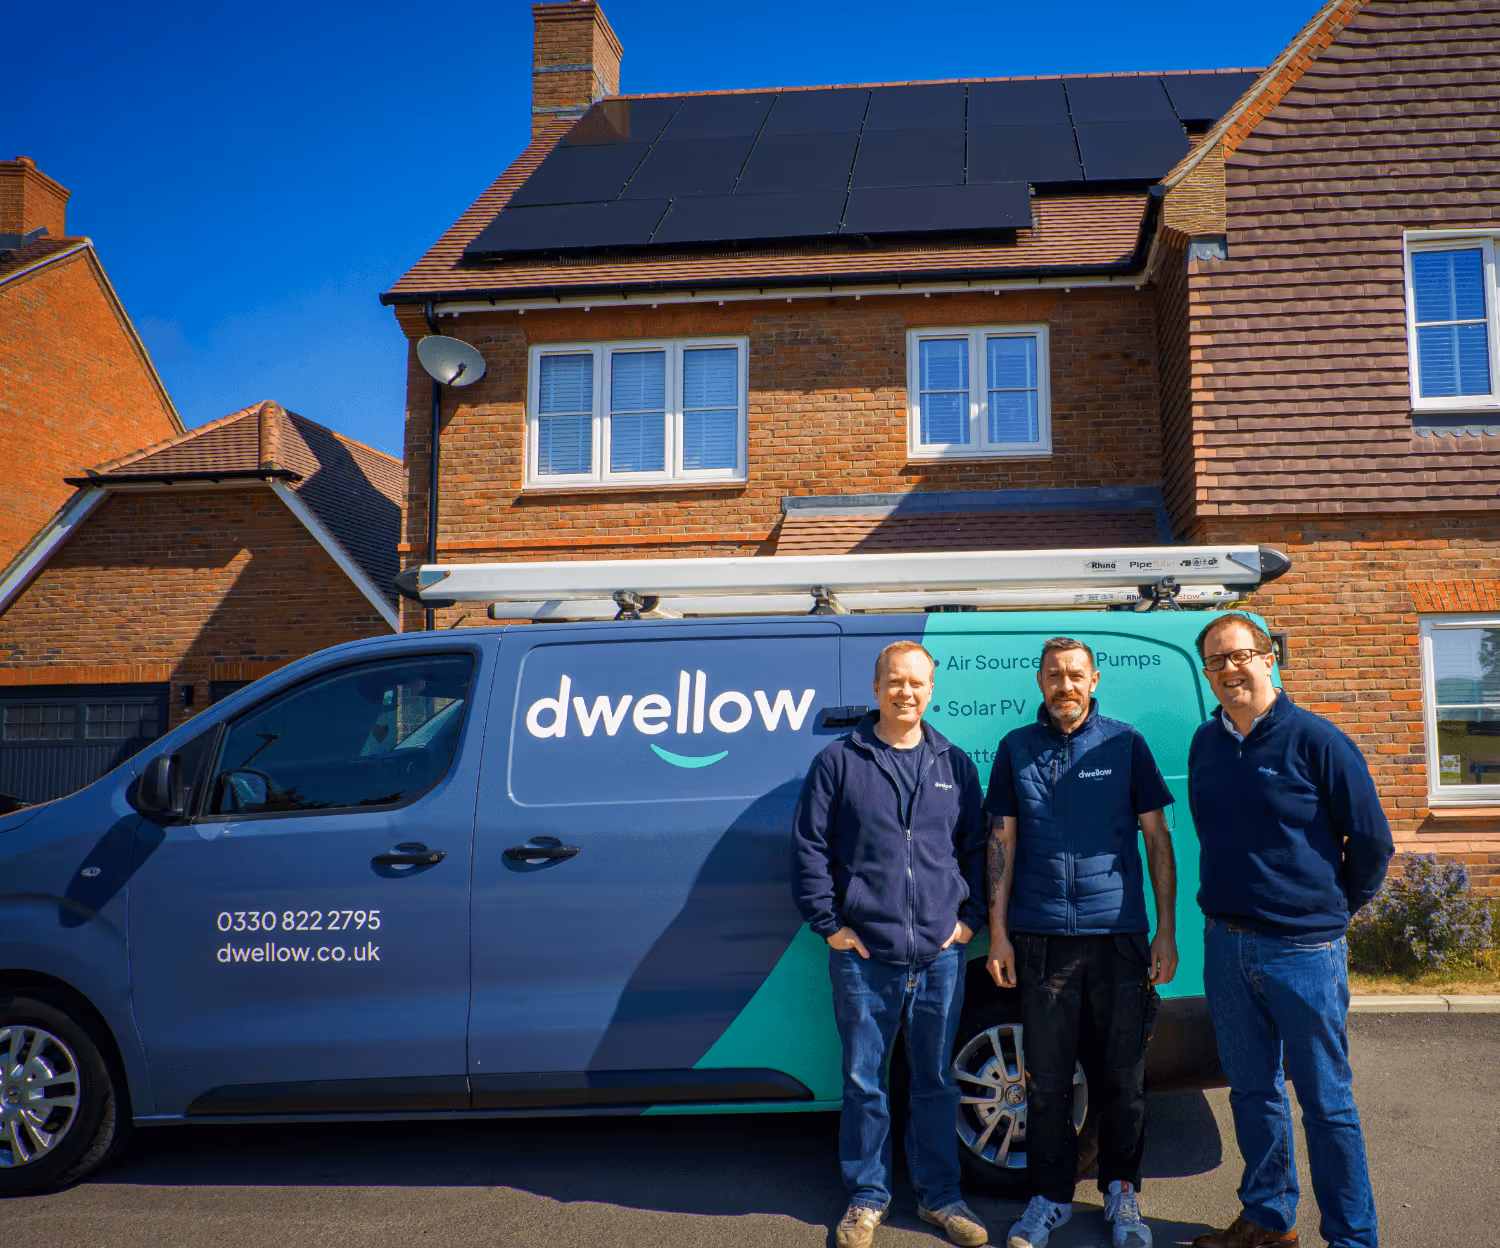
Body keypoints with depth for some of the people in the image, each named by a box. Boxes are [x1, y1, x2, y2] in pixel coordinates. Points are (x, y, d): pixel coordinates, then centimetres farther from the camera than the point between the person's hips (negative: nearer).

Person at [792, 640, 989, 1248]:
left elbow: (976, 848, 15)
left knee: (936, 1081, 13)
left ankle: (939, 1194, 28)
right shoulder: (838, 761, 1)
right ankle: (867, 1197, 23)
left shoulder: (955, 764, 9)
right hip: (864, 954, -2)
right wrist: (829, 923, -4)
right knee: (864, 1081, 7)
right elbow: (808, 848, 1)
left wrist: (970, 917, 5)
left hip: (940, 954, 2)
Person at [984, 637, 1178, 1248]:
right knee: (1047, 1080, 7)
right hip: (1042, 938, 1)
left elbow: (1157, 839, 6)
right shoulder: (1016, 749, 7)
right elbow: (1002, 843, 8)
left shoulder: (1125, 744, 4)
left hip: (1119, 934, 0)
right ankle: (1051, 1196, 24)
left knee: (1123, 1076, 8)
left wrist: (1167, 930, 1)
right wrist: (998, 933, 3)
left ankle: (1122, 1194, 27)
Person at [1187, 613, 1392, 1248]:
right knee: (1252, 1093, 16)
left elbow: (1371, 842, -3)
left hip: (1303, 951, -5)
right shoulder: (1205, 743, 6)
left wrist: (1332, 910, 6)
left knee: (1326, 1104, 5)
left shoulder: (1315, 739, -10)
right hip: (1225, 946, 5)